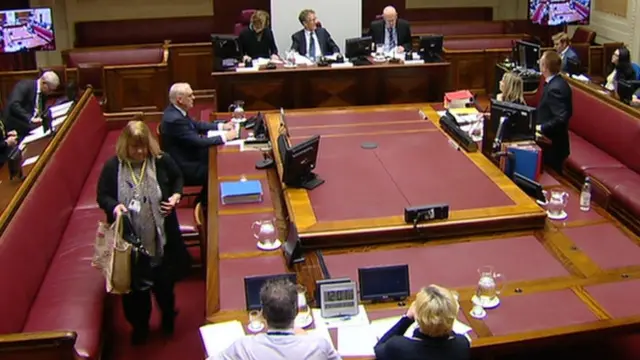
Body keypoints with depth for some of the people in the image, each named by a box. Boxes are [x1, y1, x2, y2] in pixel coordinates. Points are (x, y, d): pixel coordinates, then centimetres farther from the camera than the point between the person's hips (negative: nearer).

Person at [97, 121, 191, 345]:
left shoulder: (162, 161, -10)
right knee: (134, 286, 16)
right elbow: (102, 195, -2)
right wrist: (114, 207, -24)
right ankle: (139, 325, 42)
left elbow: (178, 178, 9)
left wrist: (176, 195, -11)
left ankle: (168, 318, 48)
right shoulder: (112, 167, -11)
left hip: (160, 238, 0)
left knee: (163, 283, 18)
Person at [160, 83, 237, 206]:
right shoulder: (174, 119, -29)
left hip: (186, 157, 10)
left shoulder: (175, 111, 0)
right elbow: (199, 141, -28)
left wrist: (221, 126, 5)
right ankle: (203, 202, 14)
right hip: (182, 168, -10)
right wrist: (224, 137, -20)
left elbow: (196, 125, 14)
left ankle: (204, 199, 23)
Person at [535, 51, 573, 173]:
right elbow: (566, 113, 14)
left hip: (552, 144, -10)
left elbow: (561, 118, -30)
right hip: (553, 141, 10)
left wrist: (541, 127, -20)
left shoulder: (555, 88, -24)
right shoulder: (558, 82, 6)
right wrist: (541, 125, 10)